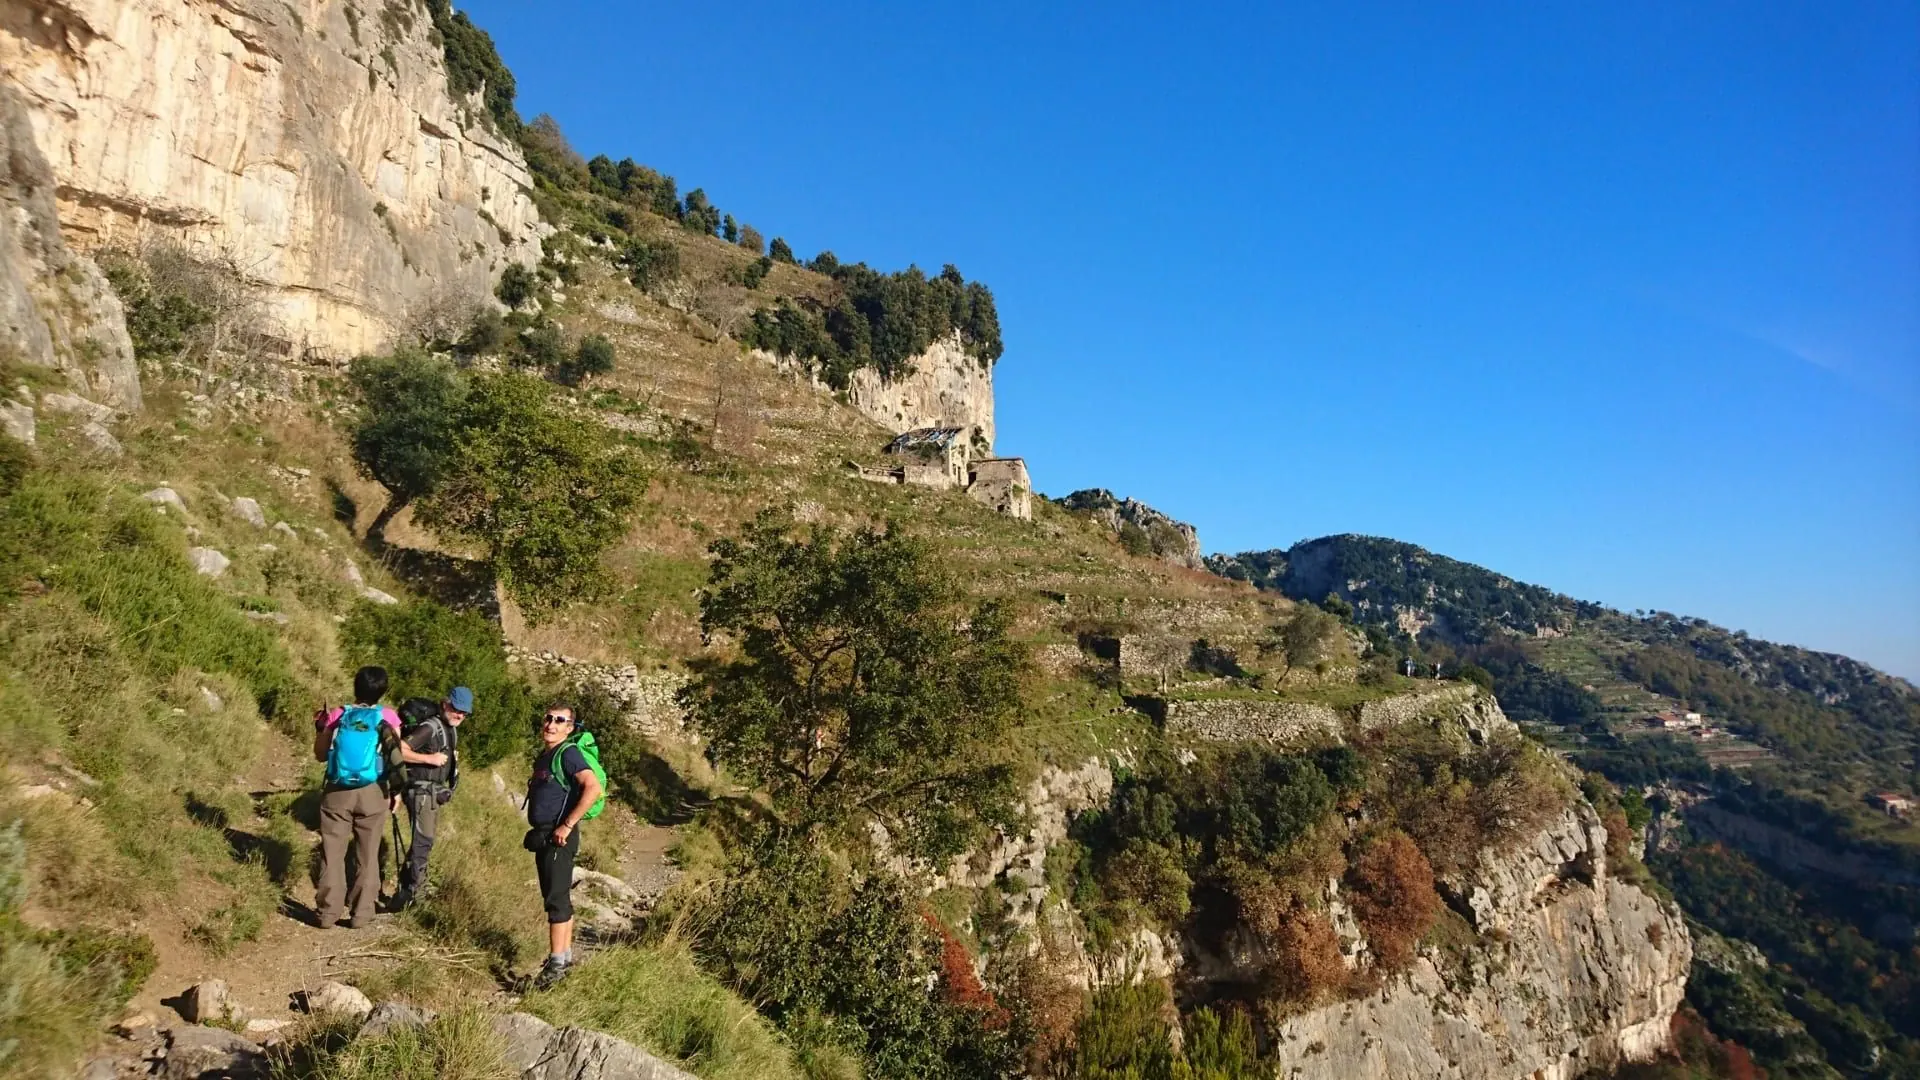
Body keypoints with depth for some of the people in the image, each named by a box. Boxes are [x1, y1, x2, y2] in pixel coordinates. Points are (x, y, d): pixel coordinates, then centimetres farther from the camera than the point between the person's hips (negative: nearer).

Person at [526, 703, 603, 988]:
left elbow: (593, 788, -28)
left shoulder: (568, 754, -15)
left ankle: (556, 965, -3)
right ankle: (565, 954, 26)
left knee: (556, 899, -7)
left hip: (558, 837, -10)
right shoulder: (543, 756, 14)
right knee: (557, 898, 16)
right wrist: (539, 833, 18)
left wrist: (567, 825, -24)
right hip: (543, 836, 10)